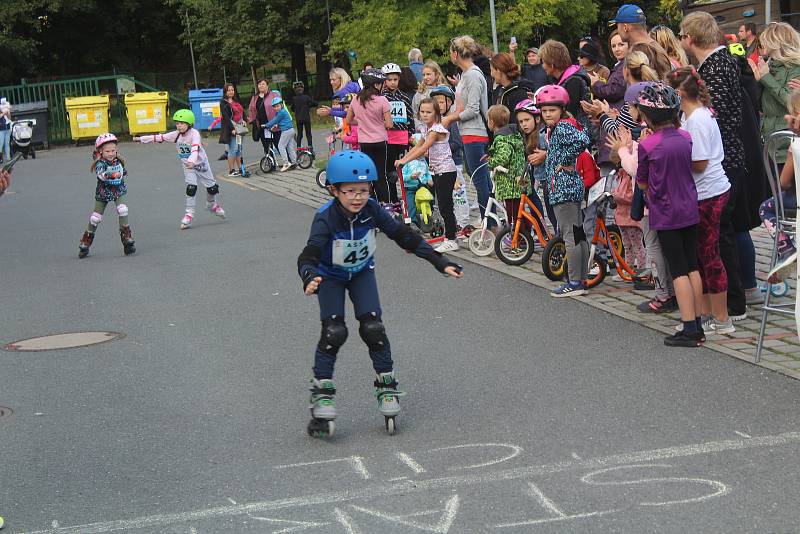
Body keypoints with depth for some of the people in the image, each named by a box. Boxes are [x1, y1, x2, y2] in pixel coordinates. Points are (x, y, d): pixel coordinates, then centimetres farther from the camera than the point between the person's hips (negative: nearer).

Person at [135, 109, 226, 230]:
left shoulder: (194, 134, -24)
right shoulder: (176, 135, -7)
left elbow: (195, 149, -40)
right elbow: (159, 138, -4)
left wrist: (192, 161, -57)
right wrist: (141, 139, -6)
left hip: (200, 163, -2)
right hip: (187, 166, 2)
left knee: (212, 187, 7)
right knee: (191, 187, -16)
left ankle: (213, 206, 37)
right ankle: (189, 214, -10)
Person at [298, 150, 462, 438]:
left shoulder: (372, 210, -24)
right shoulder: (325, 219, -33)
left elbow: (404, 236, -18)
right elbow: (309, 256, -40)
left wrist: (440, 261, -21)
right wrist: (309, 279, -64)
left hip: (361, 273, 3)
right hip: (331, 276, -2)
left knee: (373, 327, -9)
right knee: (334, 332, -14)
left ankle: (386, 388, 7)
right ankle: (321, 393, -2)